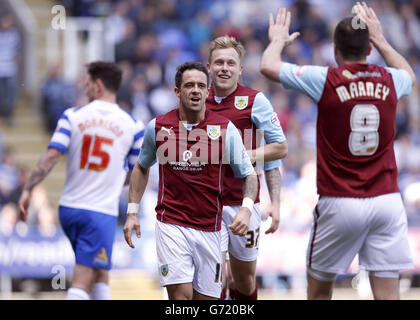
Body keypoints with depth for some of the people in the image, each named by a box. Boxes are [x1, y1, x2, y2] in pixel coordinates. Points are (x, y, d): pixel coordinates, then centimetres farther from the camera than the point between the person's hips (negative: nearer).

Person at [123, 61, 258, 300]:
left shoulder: (226, 129, -1)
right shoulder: (157, 127, 2)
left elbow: (249, 174, 5)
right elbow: (142, 167, 19)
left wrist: (246, 209, -13)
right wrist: (132, 213, 13)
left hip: (209, 228, 1)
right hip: (171, 224, -1)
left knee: (205, 298, 5)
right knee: (180, 294, -16)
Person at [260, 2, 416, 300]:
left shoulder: (326, 80, -8)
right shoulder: (389, 80, 4)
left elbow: (269, 66, 0)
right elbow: (410, 76, 30)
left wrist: (278, 40, 20)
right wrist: (380, 38, 37)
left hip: (341, 205, -3)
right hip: (387, 202, 3)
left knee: (319, 286, 13)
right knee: (387, 292, -1)